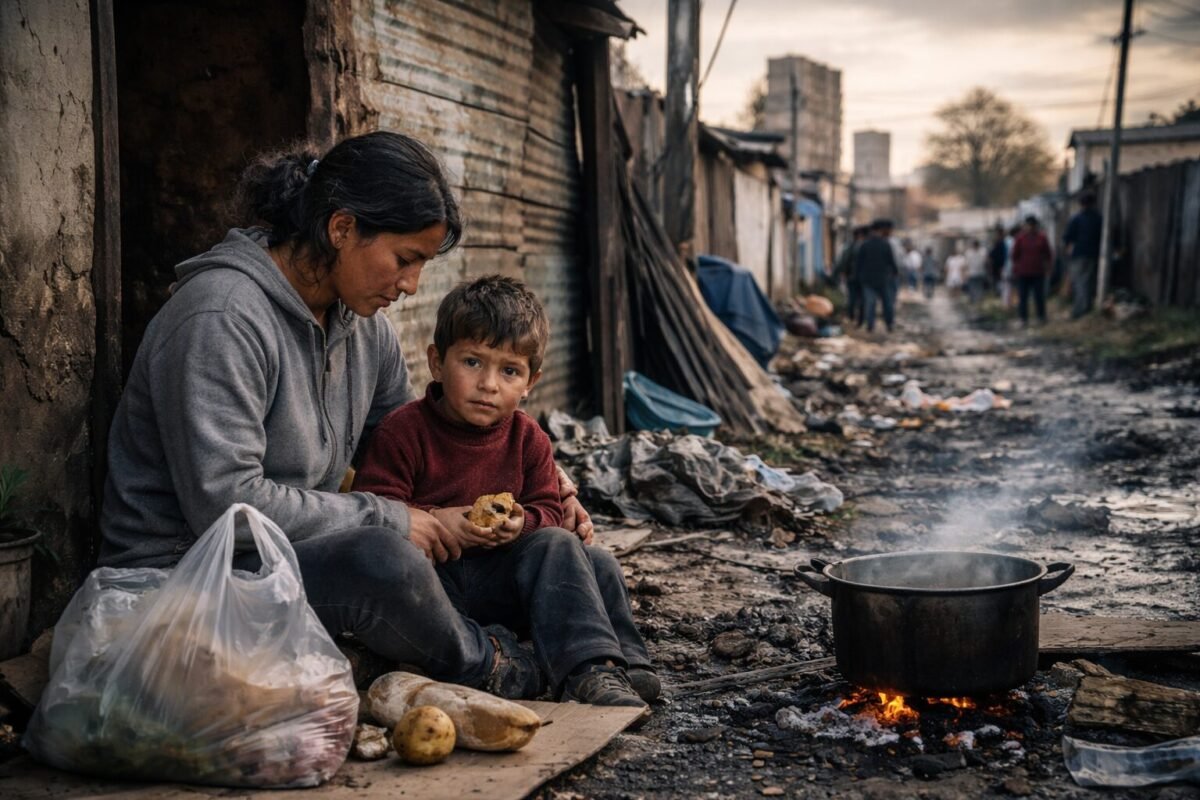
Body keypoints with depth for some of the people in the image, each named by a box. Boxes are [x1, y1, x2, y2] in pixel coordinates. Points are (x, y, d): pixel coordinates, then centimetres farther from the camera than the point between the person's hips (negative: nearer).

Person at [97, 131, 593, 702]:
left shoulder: (362, 324, 5)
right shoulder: (221, 317, -22)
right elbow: (225, 502, -29)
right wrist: (386, 520, -21)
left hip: (288, 554, 9)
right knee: (378, 560, -33)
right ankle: (479, 666, -4)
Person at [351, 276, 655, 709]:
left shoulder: (529, 440, 8)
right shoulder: (403, 430, -7)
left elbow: (547, 511, 10)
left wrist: (522, 522, -14)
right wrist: (435, 520, -26)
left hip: (496, 579, 6)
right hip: (429, 573, -6)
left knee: (595, 562, -13)